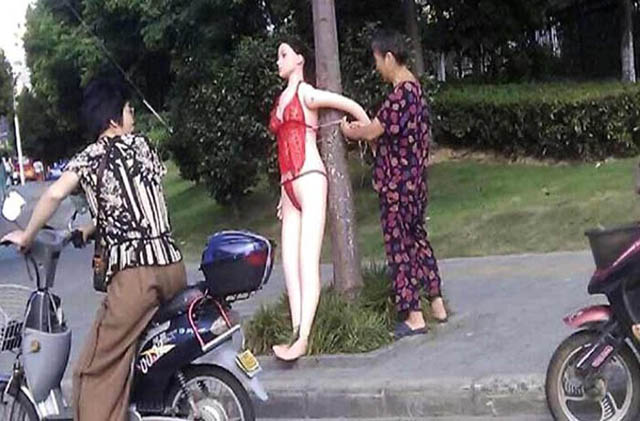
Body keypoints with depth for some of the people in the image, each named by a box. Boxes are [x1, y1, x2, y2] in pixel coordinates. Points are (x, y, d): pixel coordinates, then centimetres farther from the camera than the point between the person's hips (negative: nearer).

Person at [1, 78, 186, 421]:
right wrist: (88, 229, 28)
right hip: (172, 264, 5)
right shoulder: (141, 144, 14)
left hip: (134, 273, -5)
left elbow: (54, 194, -13)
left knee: (96, 371, -1)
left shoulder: (88, 159, 3)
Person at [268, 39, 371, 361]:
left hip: (309, 179, -8)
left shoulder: (306, 94, 1)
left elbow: (354, 107, 4)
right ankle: (296, 332, -5)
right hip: (289, 186, 8)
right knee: (289, 261, -2)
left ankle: (303, 337, -20)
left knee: (307, 259, -14)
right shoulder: (281, 101, 22)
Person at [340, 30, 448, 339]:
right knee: (417, 238, 18)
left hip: (396, 183, -10)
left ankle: (414, 316, 6)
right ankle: (437, 304, 25)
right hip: (414, 180, 10)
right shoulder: (415, 88, 11)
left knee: (399, 246, -1)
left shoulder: (400, 93, -20)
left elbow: (372, 132, -17)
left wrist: (350, 131, 2)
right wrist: (364, 129, 6)